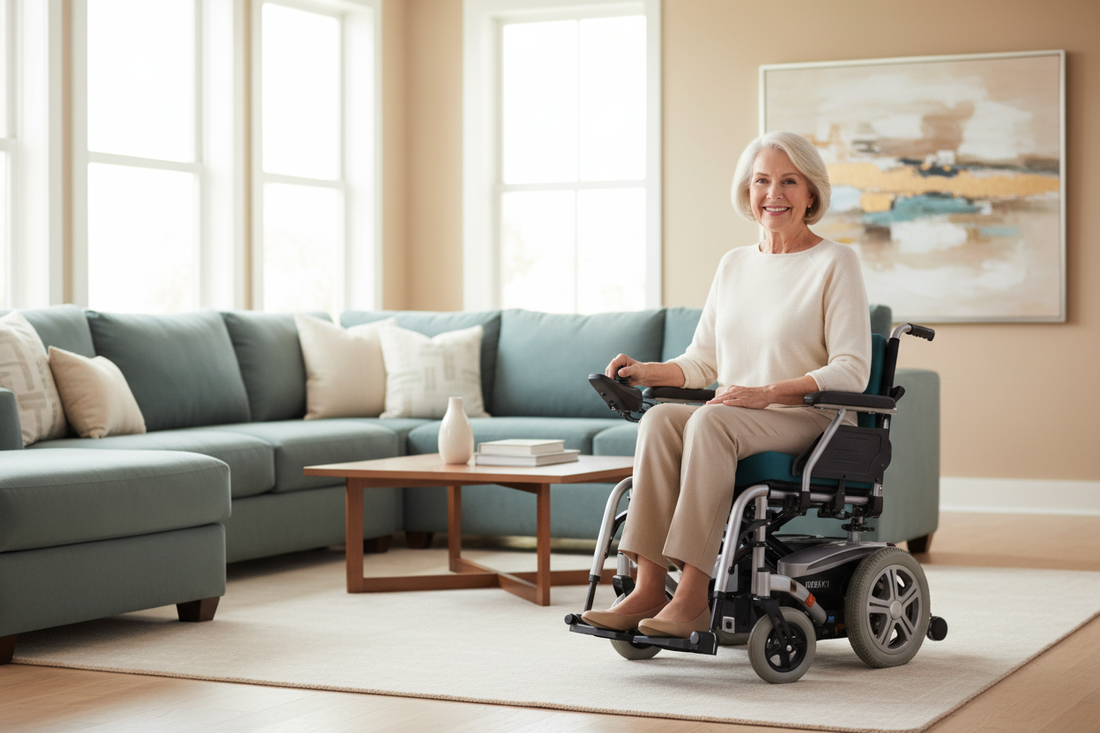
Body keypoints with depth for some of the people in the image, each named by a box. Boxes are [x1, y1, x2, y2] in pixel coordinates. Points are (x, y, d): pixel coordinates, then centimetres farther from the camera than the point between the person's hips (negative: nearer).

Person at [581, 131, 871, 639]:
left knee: (710, 421, -35)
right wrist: (647, 372, -1)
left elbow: (851, 372, -9)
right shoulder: (734, 265, 18)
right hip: (731, 421, 5)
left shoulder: (834, 263, 0)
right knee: (660, 419, -27)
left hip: (806, 421, -5)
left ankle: (693, 598, -38)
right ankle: (648, 590, -34)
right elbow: (701, 362, 20)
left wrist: (767, 393, -21)